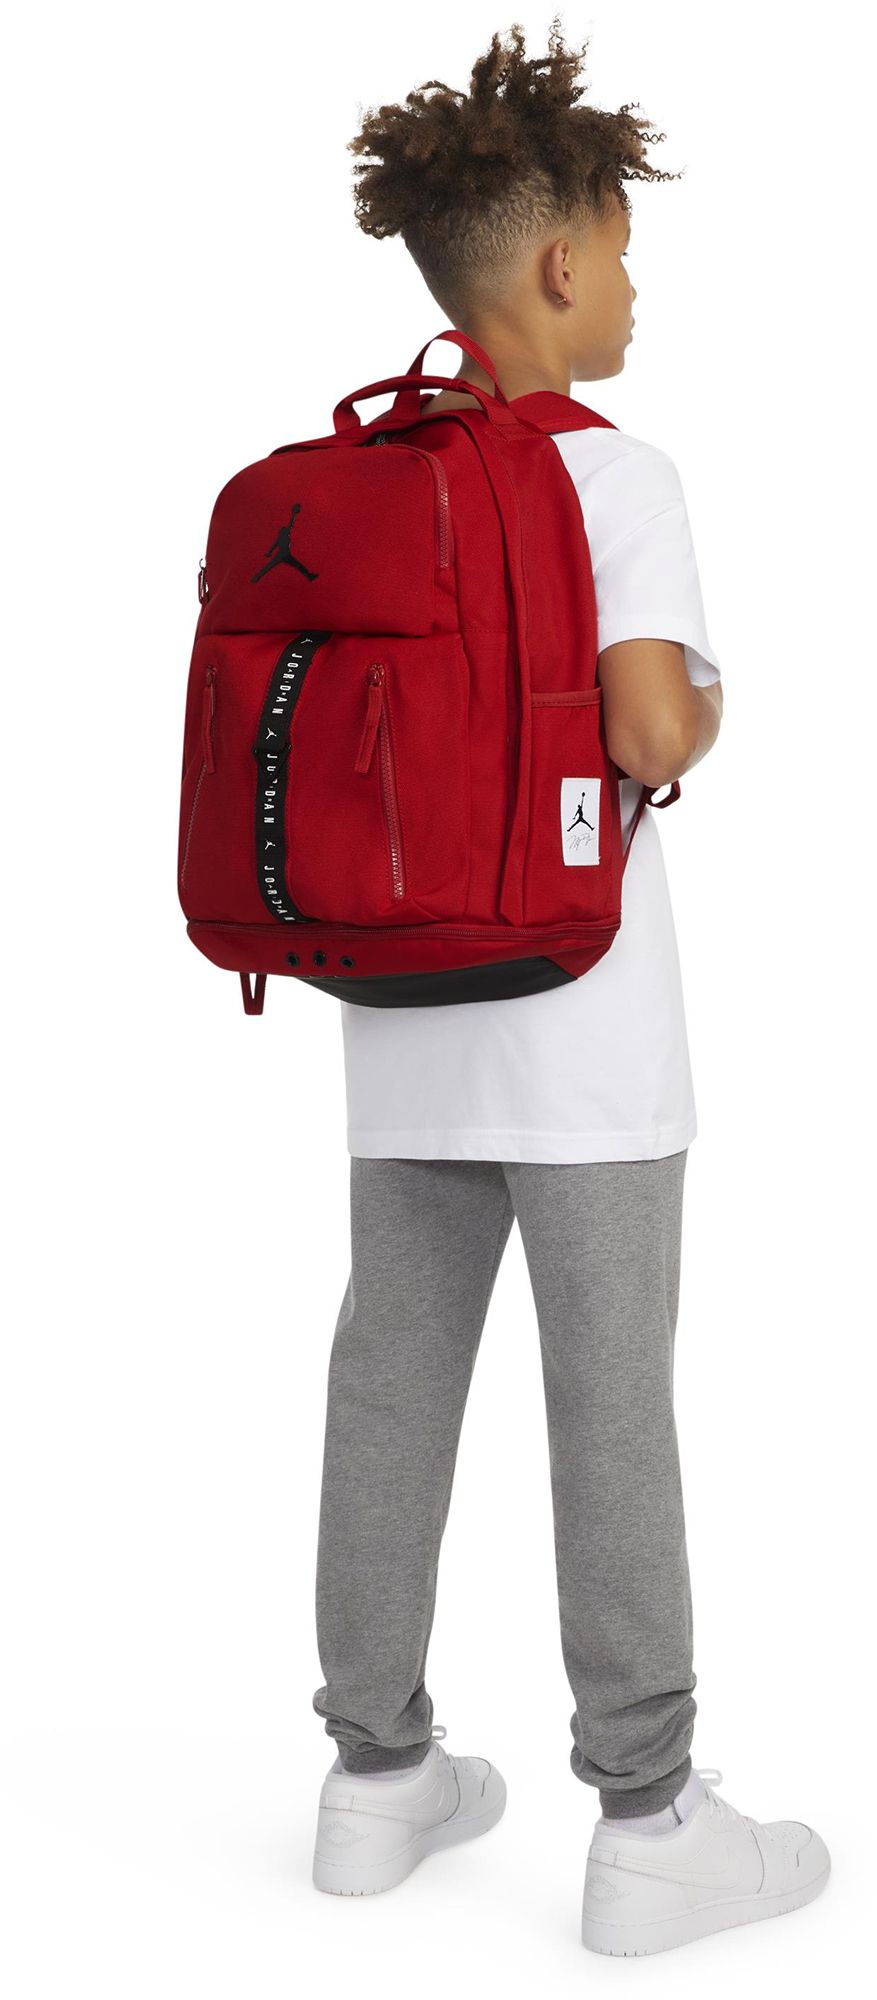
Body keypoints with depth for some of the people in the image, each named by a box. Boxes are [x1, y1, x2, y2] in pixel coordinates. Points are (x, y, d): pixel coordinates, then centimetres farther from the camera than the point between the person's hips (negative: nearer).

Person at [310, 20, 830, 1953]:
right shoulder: (616, 474, -11)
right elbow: (649, 728, -22)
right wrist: (711, 704, -2)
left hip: (402, 1014, 6)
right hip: (580, 1022, -6)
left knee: (392, 1385, 12)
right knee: (612, 1410, 2)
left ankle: (380, 1771, 24)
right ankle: (649, 1823, 11)